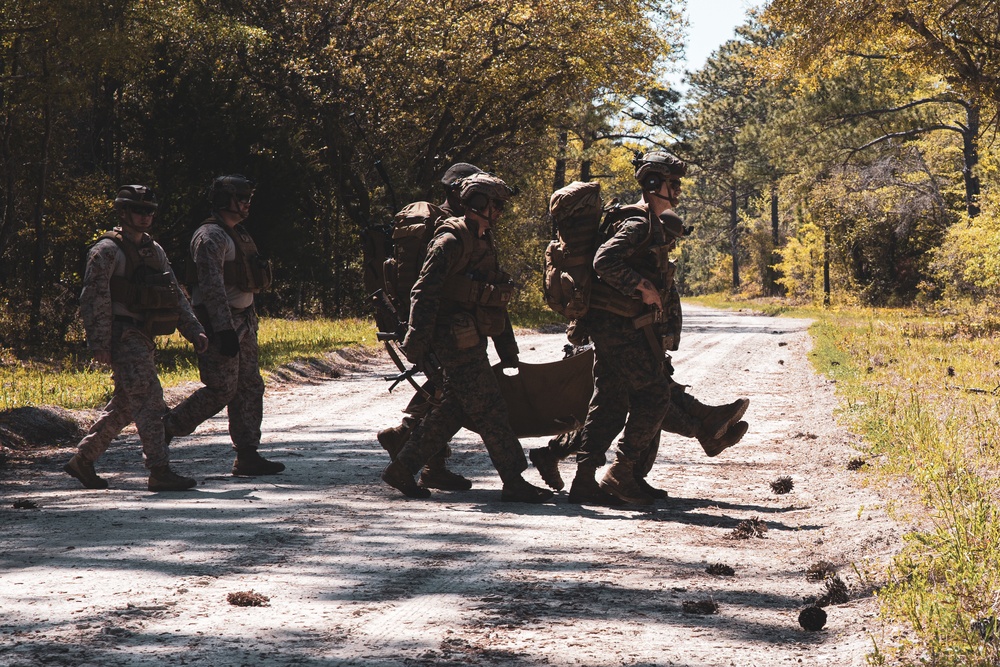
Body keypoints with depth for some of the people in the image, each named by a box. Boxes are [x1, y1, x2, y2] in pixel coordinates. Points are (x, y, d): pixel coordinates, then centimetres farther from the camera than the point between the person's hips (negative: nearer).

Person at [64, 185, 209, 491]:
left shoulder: (154, 250, 17)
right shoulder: (107, 251, -8)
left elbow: (175, 294, 18)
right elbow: (94, 298, -13)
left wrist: (193, 330, 7)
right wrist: (98, 344, -18)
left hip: (145, 338, 9)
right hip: (123, 337, -9)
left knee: (124, 406, 13)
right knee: (149, 400, -14)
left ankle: (82, 460, 24)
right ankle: (160, 472, -15)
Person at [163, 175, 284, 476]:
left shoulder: (237, 233, 17)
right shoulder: (211, 236, -15)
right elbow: (212, 286, -23)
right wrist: (224, 329, -29)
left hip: (242, 320, 10)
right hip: (220, 323, -10)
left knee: (250, 387, 6)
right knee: (221, 390, -9)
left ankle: (247, 456, 7)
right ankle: (165, 430, 4)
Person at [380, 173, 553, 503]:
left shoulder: (483, 243, 18)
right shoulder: (450, 241, -12)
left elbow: (493, 303, 23)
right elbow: (424, 294, -17)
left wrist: (508, 351, 22)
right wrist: (418, 345, -22)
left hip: (471, 343, 10)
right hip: (455, 343, -10)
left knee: (453, 411, 11)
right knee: (490, 412, -8)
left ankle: (402, 468, 17)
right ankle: (515, 483, -5)